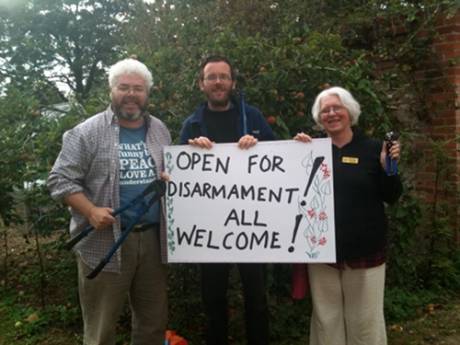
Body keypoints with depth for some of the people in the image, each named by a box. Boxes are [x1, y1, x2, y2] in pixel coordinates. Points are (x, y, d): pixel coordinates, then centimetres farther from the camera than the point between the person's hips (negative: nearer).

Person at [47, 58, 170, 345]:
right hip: (105, 243, -4)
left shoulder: (159, 130, 11)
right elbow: (61, 179, -7)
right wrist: (91, 211, -19)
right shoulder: (87, 133, -5)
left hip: (153, 239, 5)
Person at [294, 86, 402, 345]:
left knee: (365, 319, 10)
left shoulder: (372, 148, -1)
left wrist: (389, 168, -17)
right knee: (326, 318, 13)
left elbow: (392, 197, 1)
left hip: (365, 250, -1)